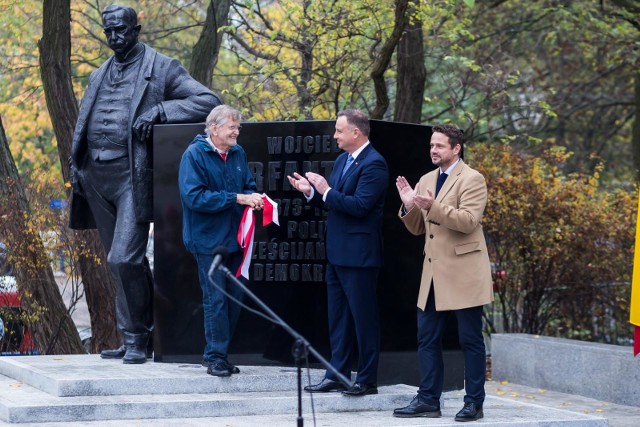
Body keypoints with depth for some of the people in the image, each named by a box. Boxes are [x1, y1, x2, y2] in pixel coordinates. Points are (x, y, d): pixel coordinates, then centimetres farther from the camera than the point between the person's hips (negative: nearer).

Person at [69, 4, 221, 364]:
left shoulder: (160, 68, 2)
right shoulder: (99, 76, 20)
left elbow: (209, 101, -6)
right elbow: (83, 127, 23)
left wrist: (159, 111, -16)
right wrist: (76, 167, 8)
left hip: (132, 175, -6)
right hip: (96, 176, 6)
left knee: (124, 259, -16)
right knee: (119, 262, 9)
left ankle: (138, 338, -4)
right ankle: (132, 338, 15)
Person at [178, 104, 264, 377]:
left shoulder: (237, 154, 10)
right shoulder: (194, 155, -10)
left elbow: (248, 186, 19)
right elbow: (194, 197, -19)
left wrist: (253, 198, -6)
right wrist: (236, 198, -20)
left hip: (234, 239, 7)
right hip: (209, 239, -7)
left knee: (234, 299, 8)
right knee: (216, 300, -5)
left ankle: (217, 355, 18)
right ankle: (215, 357, 3)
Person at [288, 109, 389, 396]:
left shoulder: (373, 164, -15)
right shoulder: (342, 160, 14)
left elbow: (359, 205, -24)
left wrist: (326, 191, -19)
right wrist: (311, 191, 1)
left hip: (358, 254, -10)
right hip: (337, 252, 10)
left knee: (363, 317, -1)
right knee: (338, 316, 13)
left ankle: (367, 380, 6)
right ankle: (337, 375, 20)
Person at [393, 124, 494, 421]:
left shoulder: (472, 179, -8)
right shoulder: (426, 181, 14)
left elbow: (469, 221, -21)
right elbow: (417, 228, 16)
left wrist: (433, 207, -29)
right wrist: (409, 205, -3)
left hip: (463, 273, -7)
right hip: (434, 273, 7)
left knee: (470, 340, 0)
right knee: (427, 338, 7)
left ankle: (474, 403, 6)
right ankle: (428, 400, 13)